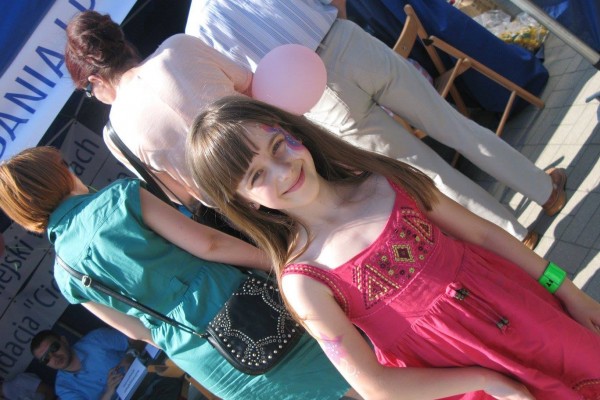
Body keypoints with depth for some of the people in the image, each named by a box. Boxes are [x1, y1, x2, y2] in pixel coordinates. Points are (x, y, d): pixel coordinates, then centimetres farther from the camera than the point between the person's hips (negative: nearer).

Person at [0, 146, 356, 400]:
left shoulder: (66, 276, 3)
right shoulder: (119, 196, -12)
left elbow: (137, 330, 9)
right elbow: (207, 244, -16)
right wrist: (279, 264, -6)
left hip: (203, 363, 5)